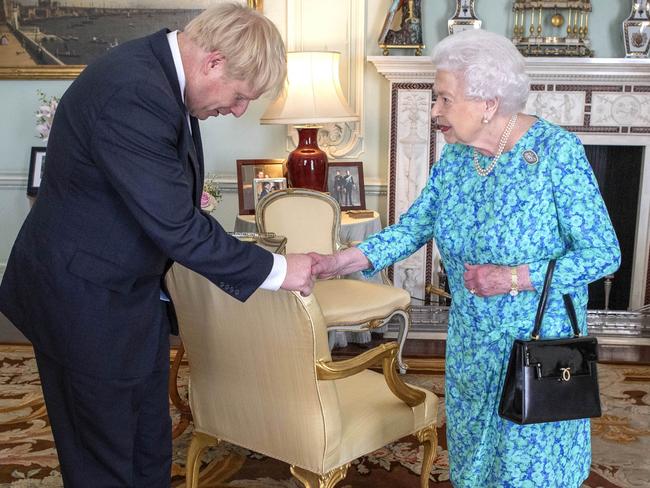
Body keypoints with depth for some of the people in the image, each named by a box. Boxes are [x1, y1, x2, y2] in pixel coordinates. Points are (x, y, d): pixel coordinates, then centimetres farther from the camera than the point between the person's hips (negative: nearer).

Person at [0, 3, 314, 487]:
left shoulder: (158, 70, 1)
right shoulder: (133, 93, -30)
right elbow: (176, 227, -29)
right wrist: (275, 270, -21)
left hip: (131, 289, 9)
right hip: (86, 301, -9)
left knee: (151, 448, 19)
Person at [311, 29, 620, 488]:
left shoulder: (557, 152, -19)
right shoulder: (455, 157, -2)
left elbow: (604, 254, -17)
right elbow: (415, 226, 2)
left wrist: (514, 278, -26)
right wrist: (342, 260, -10)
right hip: (471, 346, 6)